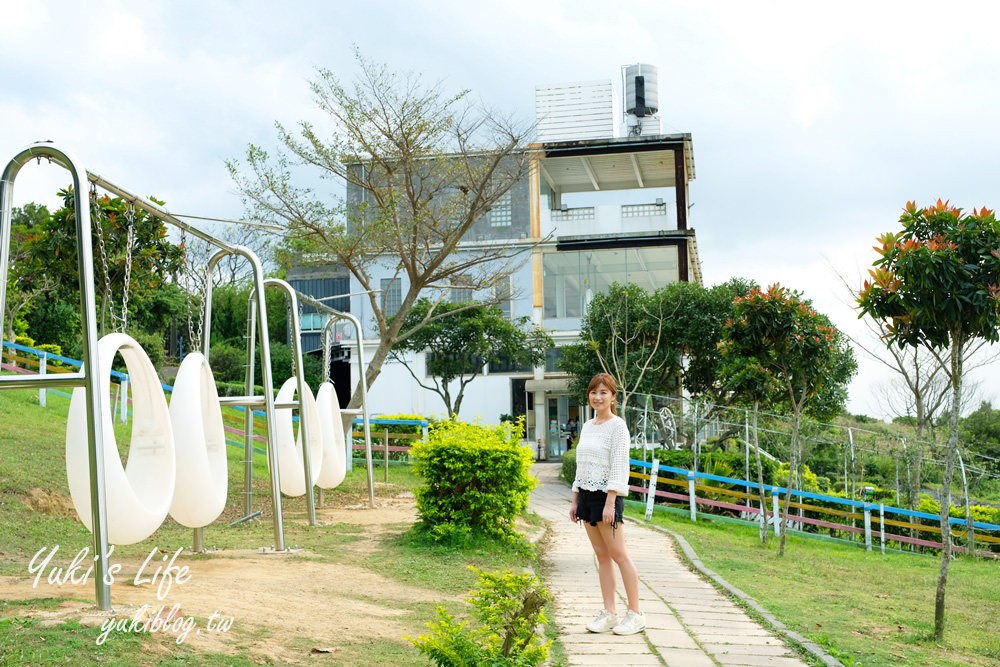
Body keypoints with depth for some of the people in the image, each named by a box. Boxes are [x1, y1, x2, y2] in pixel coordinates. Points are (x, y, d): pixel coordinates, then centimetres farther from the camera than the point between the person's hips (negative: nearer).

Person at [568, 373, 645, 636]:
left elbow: (619, 467, -13)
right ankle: (609, 613, 10)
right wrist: (575, 501, 16)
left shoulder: (617, 426, -8)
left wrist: (610, 503, -19)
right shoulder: (587, 426, 15)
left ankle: (635, 614, 0)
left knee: (618, 554, -5)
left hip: (607, 495, -7)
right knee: (602, 556, 8)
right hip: (586, 494, 7)